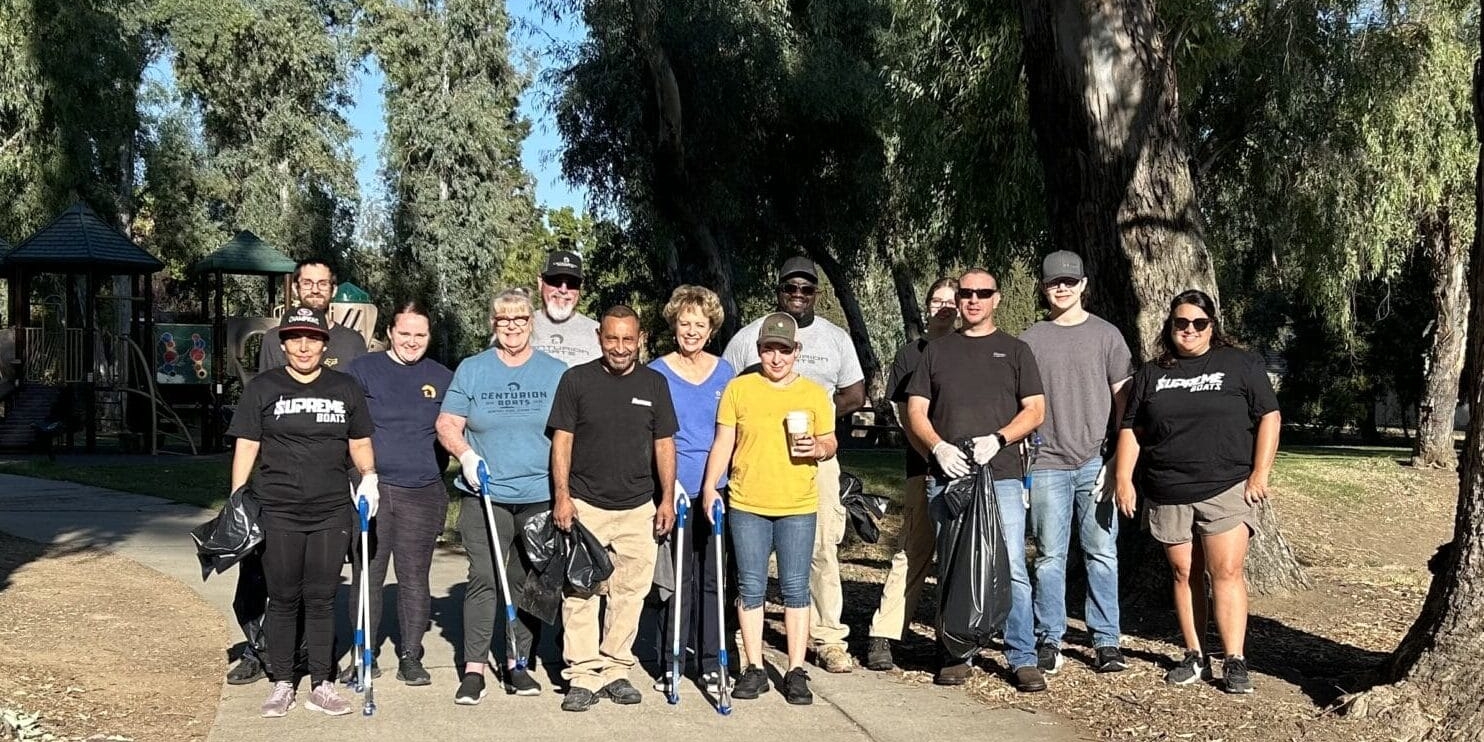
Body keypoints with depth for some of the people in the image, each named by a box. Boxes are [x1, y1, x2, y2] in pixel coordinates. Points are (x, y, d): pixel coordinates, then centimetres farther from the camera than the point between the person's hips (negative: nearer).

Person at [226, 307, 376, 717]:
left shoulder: (346, 388, 10)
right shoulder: (261, 388, 4)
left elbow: (360, 442, 18)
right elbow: (246, 447, 3)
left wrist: (368, 475, 2)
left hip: (331, 514, 2)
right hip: (277, 514, -1)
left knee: (322, 599, 6)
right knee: (283, 599, 5)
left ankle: (321, 686, 14)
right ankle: (282, 684, 16)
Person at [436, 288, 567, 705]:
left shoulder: (557, 373, 8)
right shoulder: (471, 370, 7)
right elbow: (447, 425, 6)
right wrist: (466, 456, -12)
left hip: (541, 498, 1)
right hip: (486, 497, -1)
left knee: (528, 583, 6)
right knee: (484, 579, -9)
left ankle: (518, 664, 17)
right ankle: (473, 670, -4)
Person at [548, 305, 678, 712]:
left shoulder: (655, 383, 6)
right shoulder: (576, 379, -1)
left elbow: (664, 444, 9)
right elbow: (562, 440, 0)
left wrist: (667, 498, 4)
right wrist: (561, 496, -7)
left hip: (639, 509, 2)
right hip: (584, 506, -2)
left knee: (630, 591, 6)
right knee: (580, 592, -2)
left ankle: (616, 671, 17)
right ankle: (583, 676, 5)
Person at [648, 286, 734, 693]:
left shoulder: (724, 373, 9)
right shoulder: (657, 373, -1)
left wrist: (726, 482, 4)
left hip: (715, 489, 3)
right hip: (675, 489, -3)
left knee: (711, 576, 7)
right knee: (676, 576, 2)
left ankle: (711, 663, 15)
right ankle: (670, 662, 13)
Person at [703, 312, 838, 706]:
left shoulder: (814, 393, 6)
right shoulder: (738, 389, 3)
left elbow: (829, 441, 12)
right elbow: (723, 442, 5)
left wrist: (819, 448, -10)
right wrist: (710, 486, -4)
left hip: (798, 506, 0)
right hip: (747, 504, 0)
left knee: (795, 587, 2)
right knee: (750, 587, 5)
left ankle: (796, 671, 11)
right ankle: (754, 669, 15)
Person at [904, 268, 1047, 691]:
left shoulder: (1015, 351, 12)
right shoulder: (937, 351, 15)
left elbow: (1035, 410, 5)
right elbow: (915, 410, 10)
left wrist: (997, 439, -11)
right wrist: (939, 447, -8)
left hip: (1002, 475, -2)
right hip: (947, 477, 2)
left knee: (1012, 570, -6)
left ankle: (1023, 659, 1)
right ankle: (954, 657, 15)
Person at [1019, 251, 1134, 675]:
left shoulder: (1106, 335, 7)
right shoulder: (1029, 341, 9)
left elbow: (1123, 400, 6)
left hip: (1095, 463, 0)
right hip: (1047, 464, 0)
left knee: (1102, 554, 1)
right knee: (1050, 557, 3)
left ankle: (1106, 641, 9)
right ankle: (1049, 641, 10)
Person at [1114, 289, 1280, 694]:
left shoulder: (1241, 364, 4)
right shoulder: (1151, 374, 13)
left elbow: (1269, 417, 2)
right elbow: (1131, 430, 14)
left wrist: (1260, 472, -6)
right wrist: (1124, 479, 4)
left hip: (1226, 489, -3)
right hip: (1168, 494, 3)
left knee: (1226, 571, -9)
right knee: (1184, 573, 7)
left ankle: (1235, 662, -5)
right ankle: (1194, 657, 15)